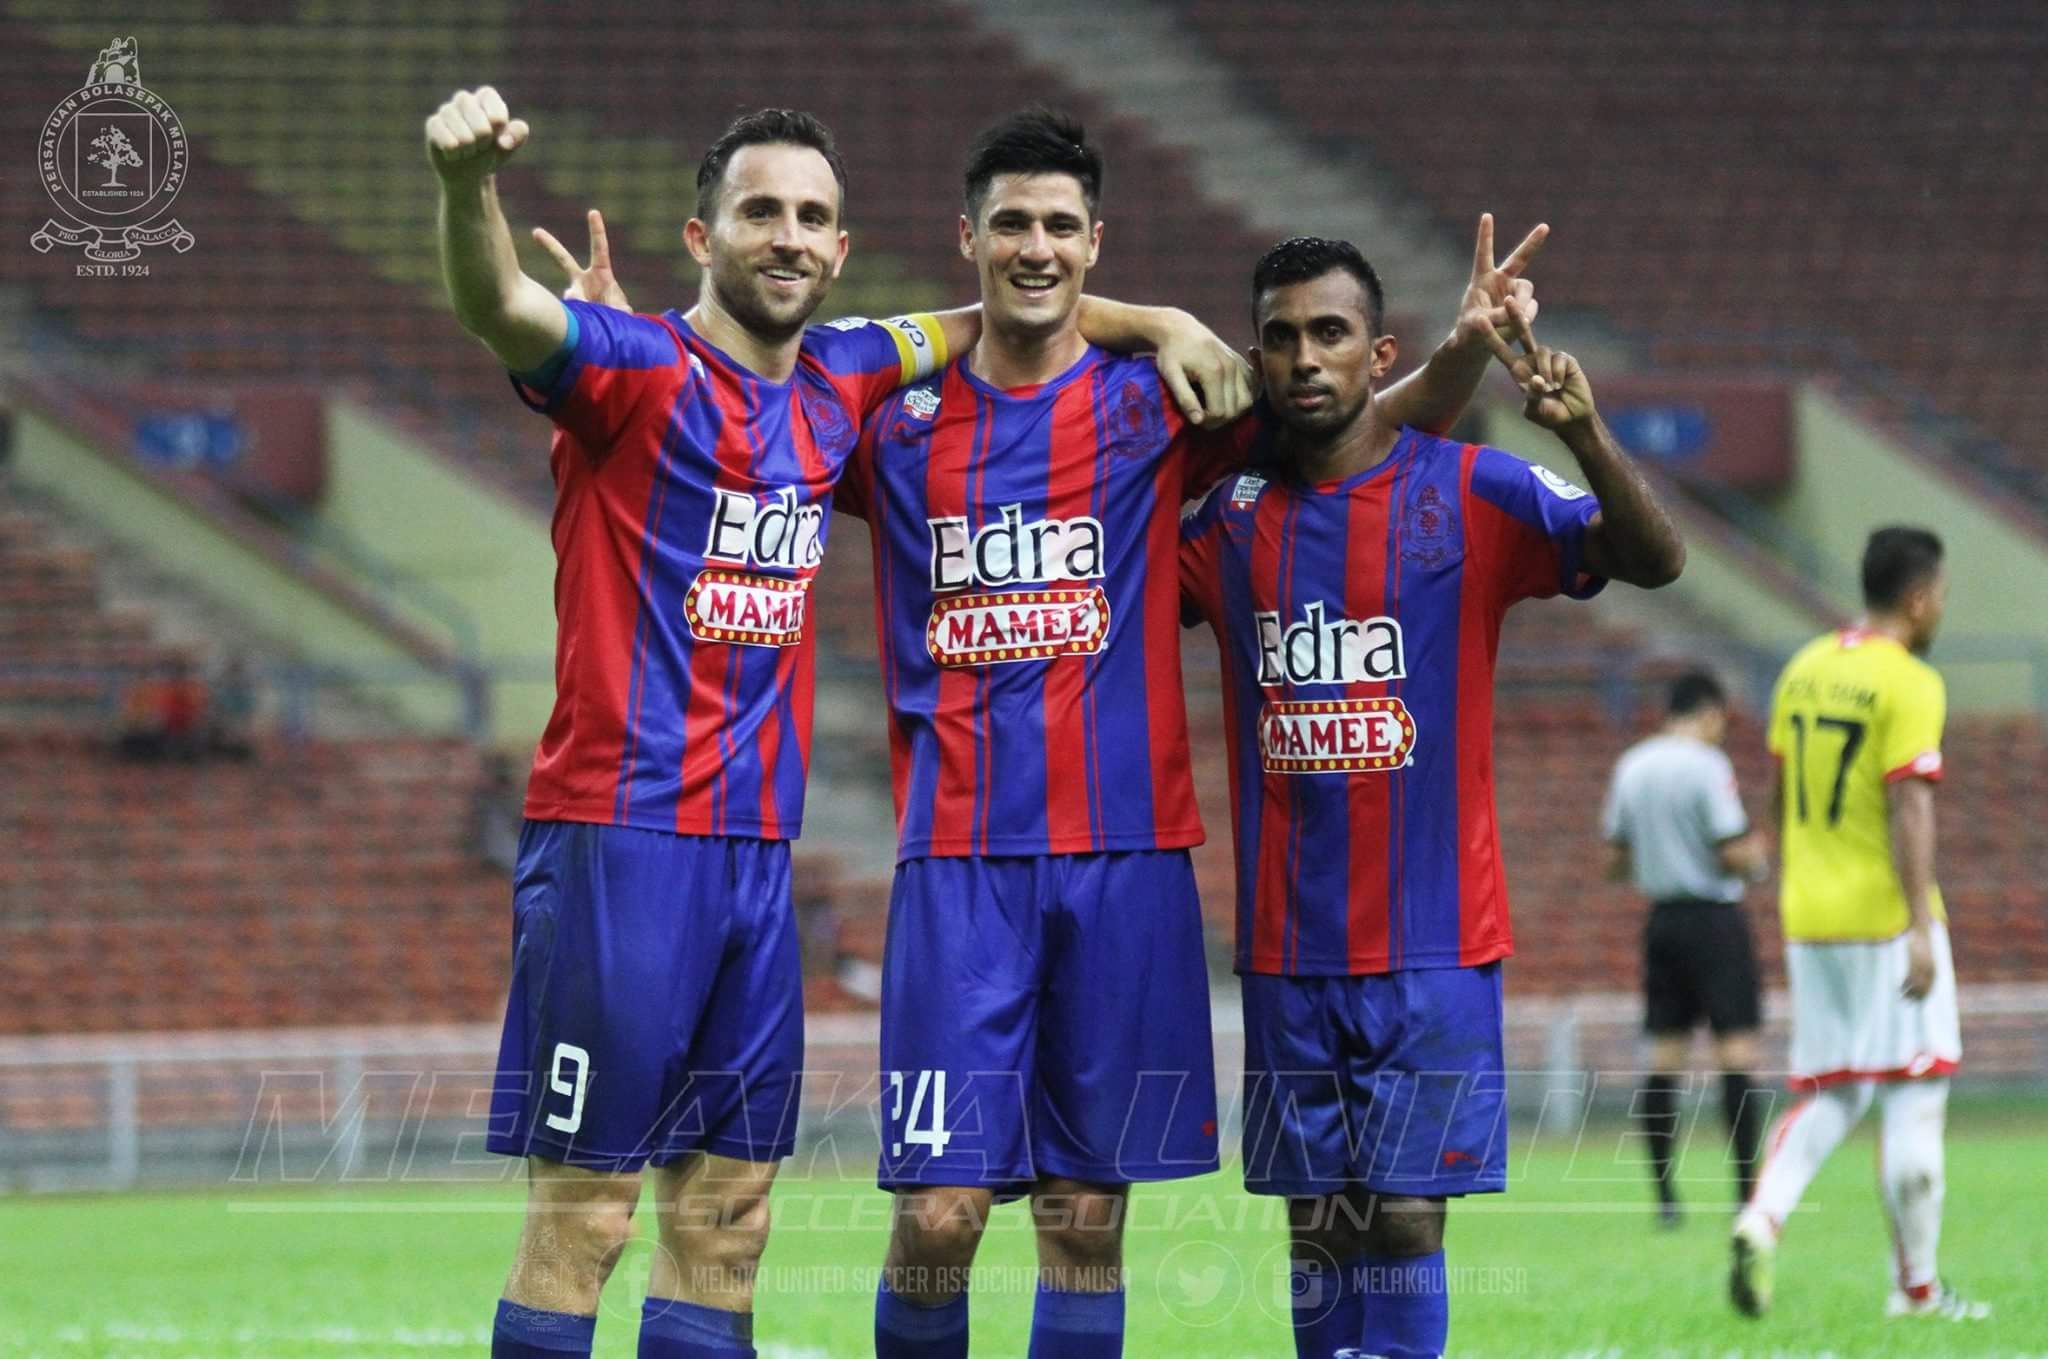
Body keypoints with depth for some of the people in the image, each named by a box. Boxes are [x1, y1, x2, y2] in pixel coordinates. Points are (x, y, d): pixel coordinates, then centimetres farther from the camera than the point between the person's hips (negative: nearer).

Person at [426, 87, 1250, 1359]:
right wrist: (468, 183, -49)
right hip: (621, 839, -7)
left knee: (725, 1223, 9)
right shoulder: (641, 371, -8)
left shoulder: (837, 384, 11)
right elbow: (499, 307, -29)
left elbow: (977, 323, 30)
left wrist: (1156, 322, 19)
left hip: (759, 851, 7)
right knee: (581, 1218, -8)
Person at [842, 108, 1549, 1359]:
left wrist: (1467, 348, -16)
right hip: (958, 865, 0)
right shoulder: (900, 427, 6)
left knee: (1089, 1218, 4)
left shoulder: (1155, 408, 4)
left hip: (1127, 857, 1)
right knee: (938, 1212, -8)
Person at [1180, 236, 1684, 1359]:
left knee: (1403, 1214, -6)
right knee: (1316, 1224, 5)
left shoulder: (1469, 495, -4)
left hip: (1431, 944, -3)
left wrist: (1584, 435, -31)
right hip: (1286, 948, 3)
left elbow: (1654, 559, -12)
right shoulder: (1228, 515, 7)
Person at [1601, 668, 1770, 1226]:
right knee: (1737, 1054, -5)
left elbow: (1615, 859, 11)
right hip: (1713, 918, -6)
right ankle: (1747, 1191, -8)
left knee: (1664, 1059, 6)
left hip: (1662, 920, 6)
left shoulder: (1630, 767, 7)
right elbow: (1732, 853, -16)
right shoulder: (1707, 765, -12)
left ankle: (1664, 1194, 4)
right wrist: (1757, 859, 5)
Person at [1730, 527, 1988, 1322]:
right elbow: (1909, 807, -20)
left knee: (1830, 1097, 12)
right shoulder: (1909, 685, -12)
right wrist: (1921, 926, -23)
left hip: (1809, 920, 7)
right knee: (1915, 1097, 1)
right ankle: (1916, 1288, 5)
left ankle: (1763, 1217, -13)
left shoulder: (1804, 669, 10)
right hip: (1885, 916, -7)